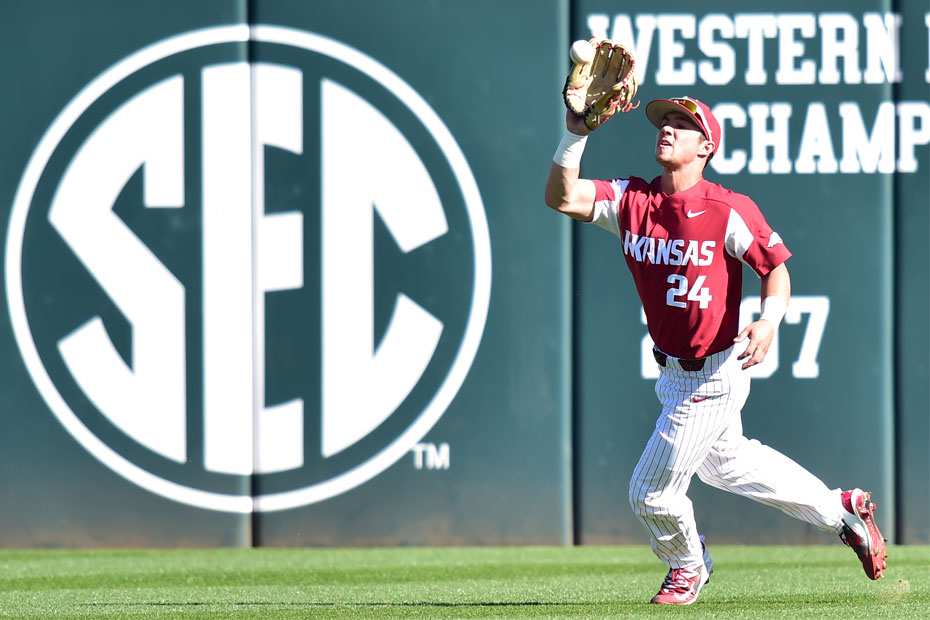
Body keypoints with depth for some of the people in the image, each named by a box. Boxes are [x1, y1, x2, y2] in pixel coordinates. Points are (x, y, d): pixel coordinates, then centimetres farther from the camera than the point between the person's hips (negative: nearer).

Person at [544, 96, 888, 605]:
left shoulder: (728, 211, -19)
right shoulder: (630, 200, -5)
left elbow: (776, 268, -12)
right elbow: (561, 196, -15)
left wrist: (769, 322, -30)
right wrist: (576, 133, -28)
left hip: (713, 376, -7)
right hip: (673, 370, 7)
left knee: (651, 494, -1)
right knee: (724, 461, 28)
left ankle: (687, 568, 30)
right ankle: (840, 511, 43)